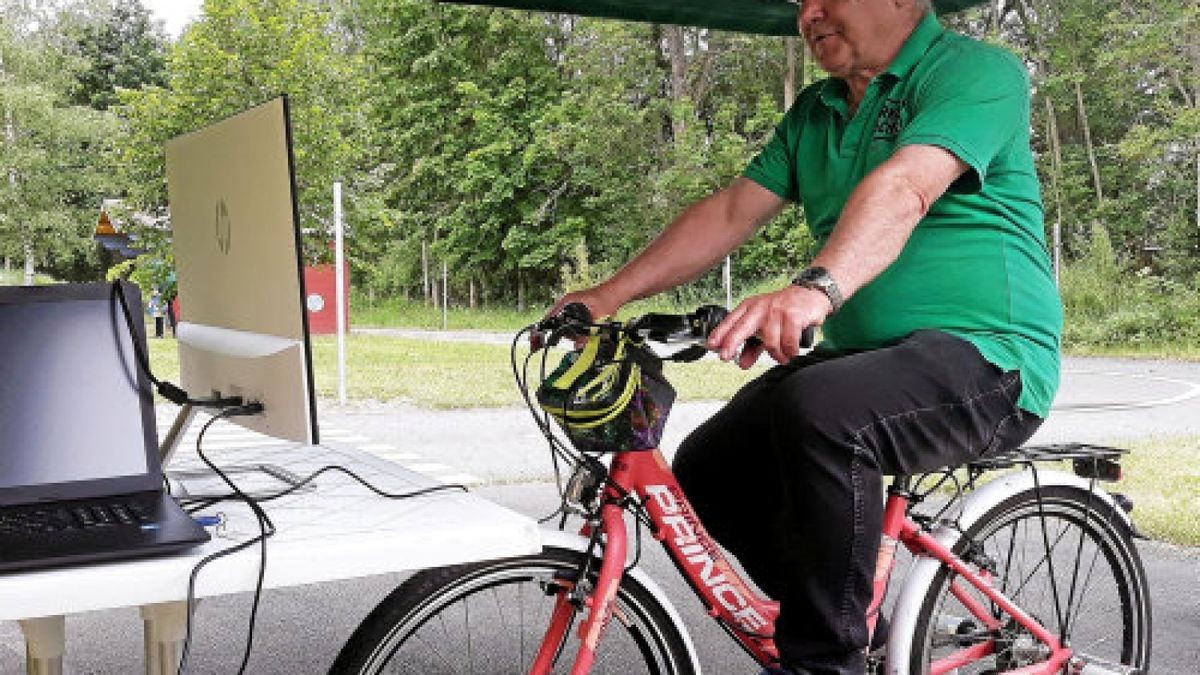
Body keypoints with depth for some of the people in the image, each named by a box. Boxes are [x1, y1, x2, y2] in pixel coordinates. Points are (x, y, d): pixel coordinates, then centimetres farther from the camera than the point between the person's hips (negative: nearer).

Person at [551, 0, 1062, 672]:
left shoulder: (977, 70, -9)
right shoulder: (816, 112, 16)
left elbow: (904, 188, -28)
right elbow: (731, 211, 9)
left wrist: (816, 289, -45)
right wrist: (609, 295, 0)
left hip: (986, 359, -8)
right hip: (867, 354, 8)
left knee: (816, 410, -35)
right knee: (708, 468, -2)